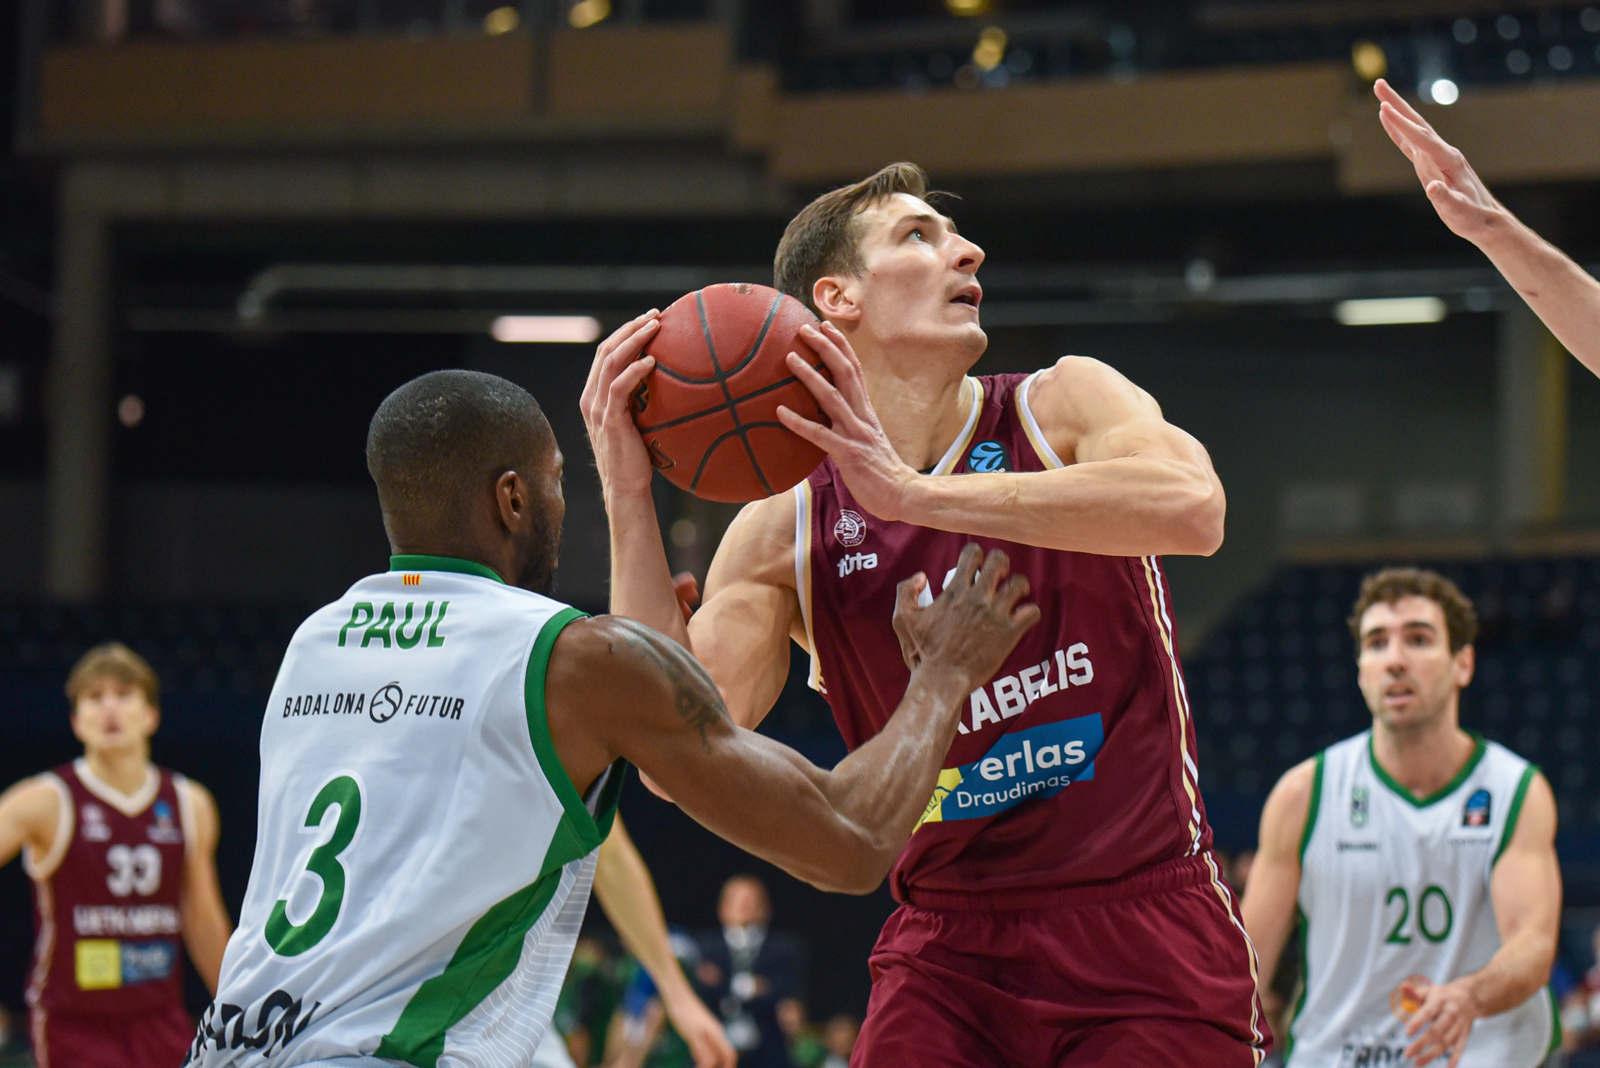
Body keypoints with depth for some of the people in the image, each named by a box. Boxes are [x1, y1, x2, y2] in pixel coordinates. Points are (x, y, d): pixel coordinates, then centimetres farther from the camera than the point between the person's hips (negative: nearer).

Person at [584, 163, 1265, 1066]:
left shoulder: (1064, 407, 0)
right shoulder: (785, 532, 2)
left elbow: (1193, 508, -24)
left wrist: (913, 493, -26)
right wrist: (629, 500, -16)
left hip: (1148, 929, -1)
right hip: (949, 949, 1)